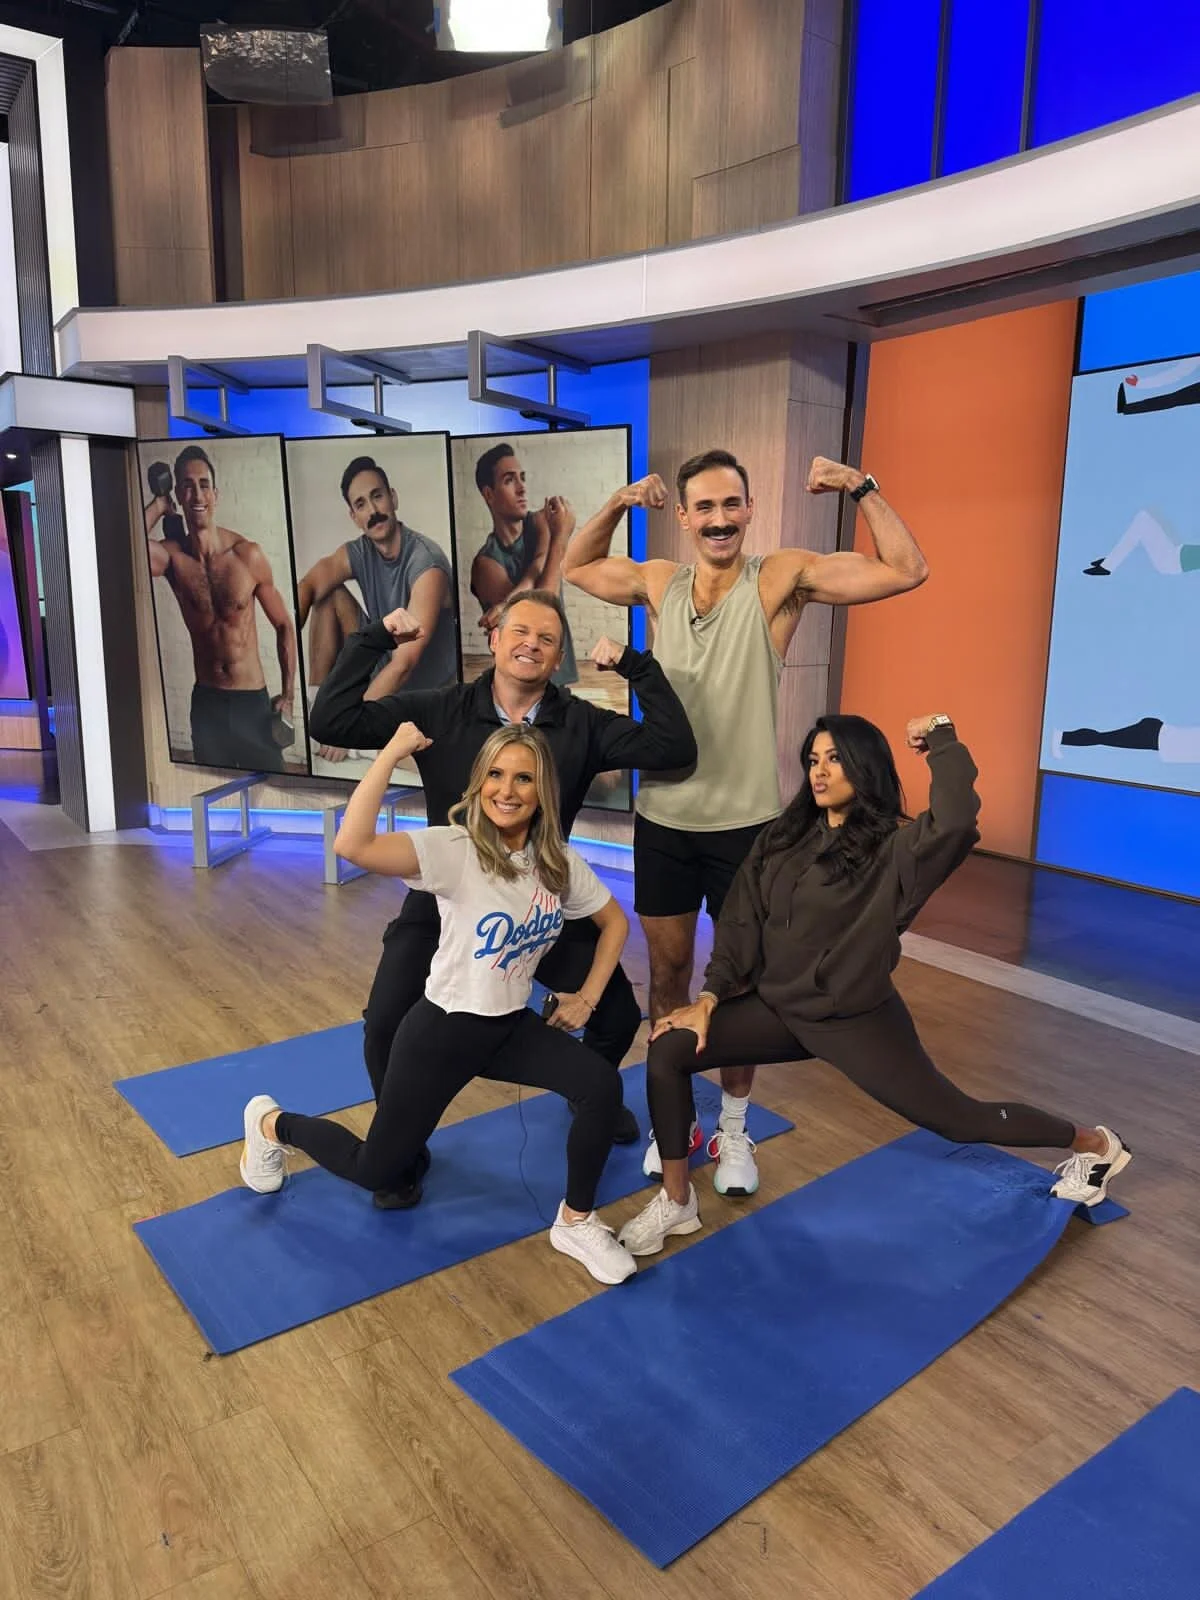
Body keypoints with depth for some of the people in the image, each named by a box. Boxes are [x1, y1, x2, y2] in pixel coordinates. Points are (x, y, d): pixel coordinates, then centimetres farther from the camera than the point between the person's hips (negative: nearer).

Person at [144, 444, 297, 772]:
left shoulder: (248, 554, -8)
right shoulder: (173, 555, -5)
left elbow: (283, 625, 1)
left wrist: (288, 695, -2)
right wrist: (159, 505, -11)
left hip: (254, 701, -1)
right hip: (206, 702, 2)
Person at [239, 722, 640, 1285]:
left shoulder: (560, 862, -5)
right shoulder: (454, 850, -23)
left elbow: (615, 920, 11)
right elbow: (352, 846, -41)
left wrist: (587, 996, 2)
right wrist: (392, 753, -36)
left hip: (512, 1026, 5)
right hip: (443, 1029, -4)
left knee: (602, 1085, -19)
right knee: (377, 1172, 8)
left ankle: (576, 1223, 4)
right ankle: (272, 1123, 37)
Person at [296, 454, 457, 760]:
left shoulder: (426, 564, -25)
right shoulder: (358, 553, -3)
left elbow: (403, 665, -30)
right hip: (379, 671, 7)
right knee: (329, 595, -7)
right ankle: (316, 705, -6)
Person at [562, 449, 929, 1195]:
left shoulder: (781, 577, -8)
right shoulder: (660, 582, 4)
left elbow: (907, 570, -11)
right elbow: (575, 567, 19)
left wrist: (862, 487, -18)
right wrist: (617, 504, 5)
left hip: (746, 822, -3)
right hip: (663, 819, 3)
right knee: (667, 972, 15)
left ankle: (734, 1127, 31)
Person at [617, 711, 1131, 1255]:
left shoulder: (894, 848, -17)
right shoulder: (787, 835, 1)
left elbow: (956, 820, -39)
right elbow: (742, 917, 1)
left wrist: (941, 739, -25)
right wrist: (710, 995, -6)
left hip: (855, 1021, -5)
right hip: (777, 1005, 5)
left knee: (960, 1119, 9)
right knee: (669, 1051, -10)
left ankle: (1095, 1144, 38)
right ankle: (676, 1201, 8)